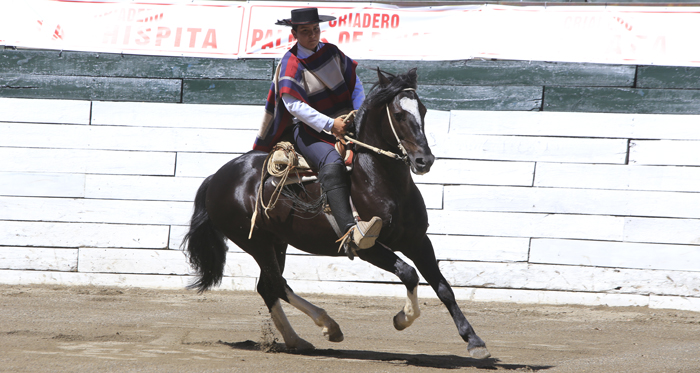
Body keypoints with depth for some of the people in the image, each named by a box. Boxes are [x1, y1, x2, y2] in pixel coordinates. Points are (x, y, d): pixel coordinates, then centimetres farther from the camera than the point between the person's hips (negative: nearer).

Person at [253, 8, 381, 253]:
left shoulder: (332, 53, 13)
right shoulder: (290, 66, -5)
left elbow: (355, 84, 15)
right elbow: (295, 105, -16)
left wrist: (359, 114, -4)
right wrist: (330, 124, -25)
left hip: (344, 125, 7)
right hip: (309, 131, -7)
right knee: (332, 164, -35)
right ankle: (350, 232, -54)